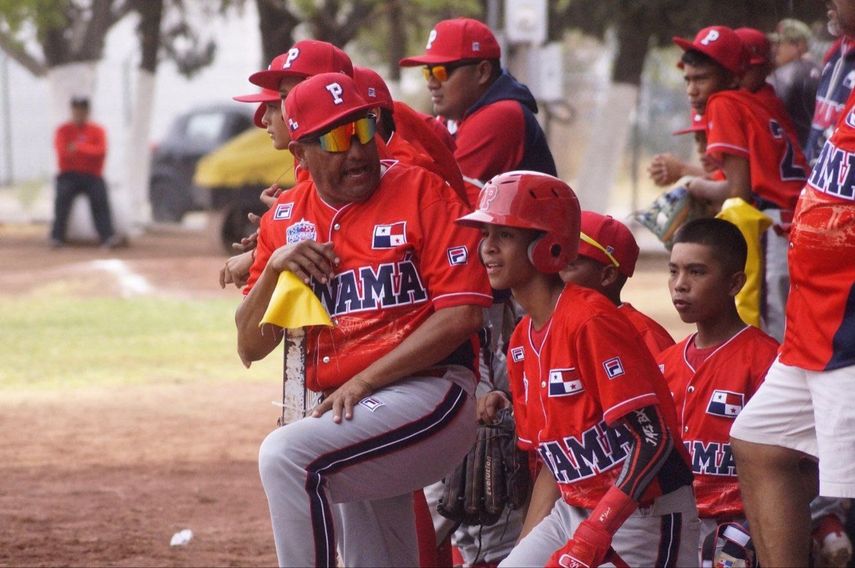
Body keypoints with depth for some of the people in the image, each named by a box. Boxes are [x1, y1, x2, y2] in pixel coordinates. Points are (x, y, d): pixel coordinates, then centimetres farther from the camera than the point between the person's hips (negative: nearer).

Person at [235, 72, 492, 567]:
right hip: (343, 415, 7)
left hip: (428, 395, -6)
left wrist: (363, 383, -14)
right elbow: (251, 349, 13)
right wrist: (274, 269, -5)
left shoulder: (421, 191, -4)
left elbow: (460, 313, -11)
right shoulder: (286, 218, 12)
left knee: (285, 455, -28)